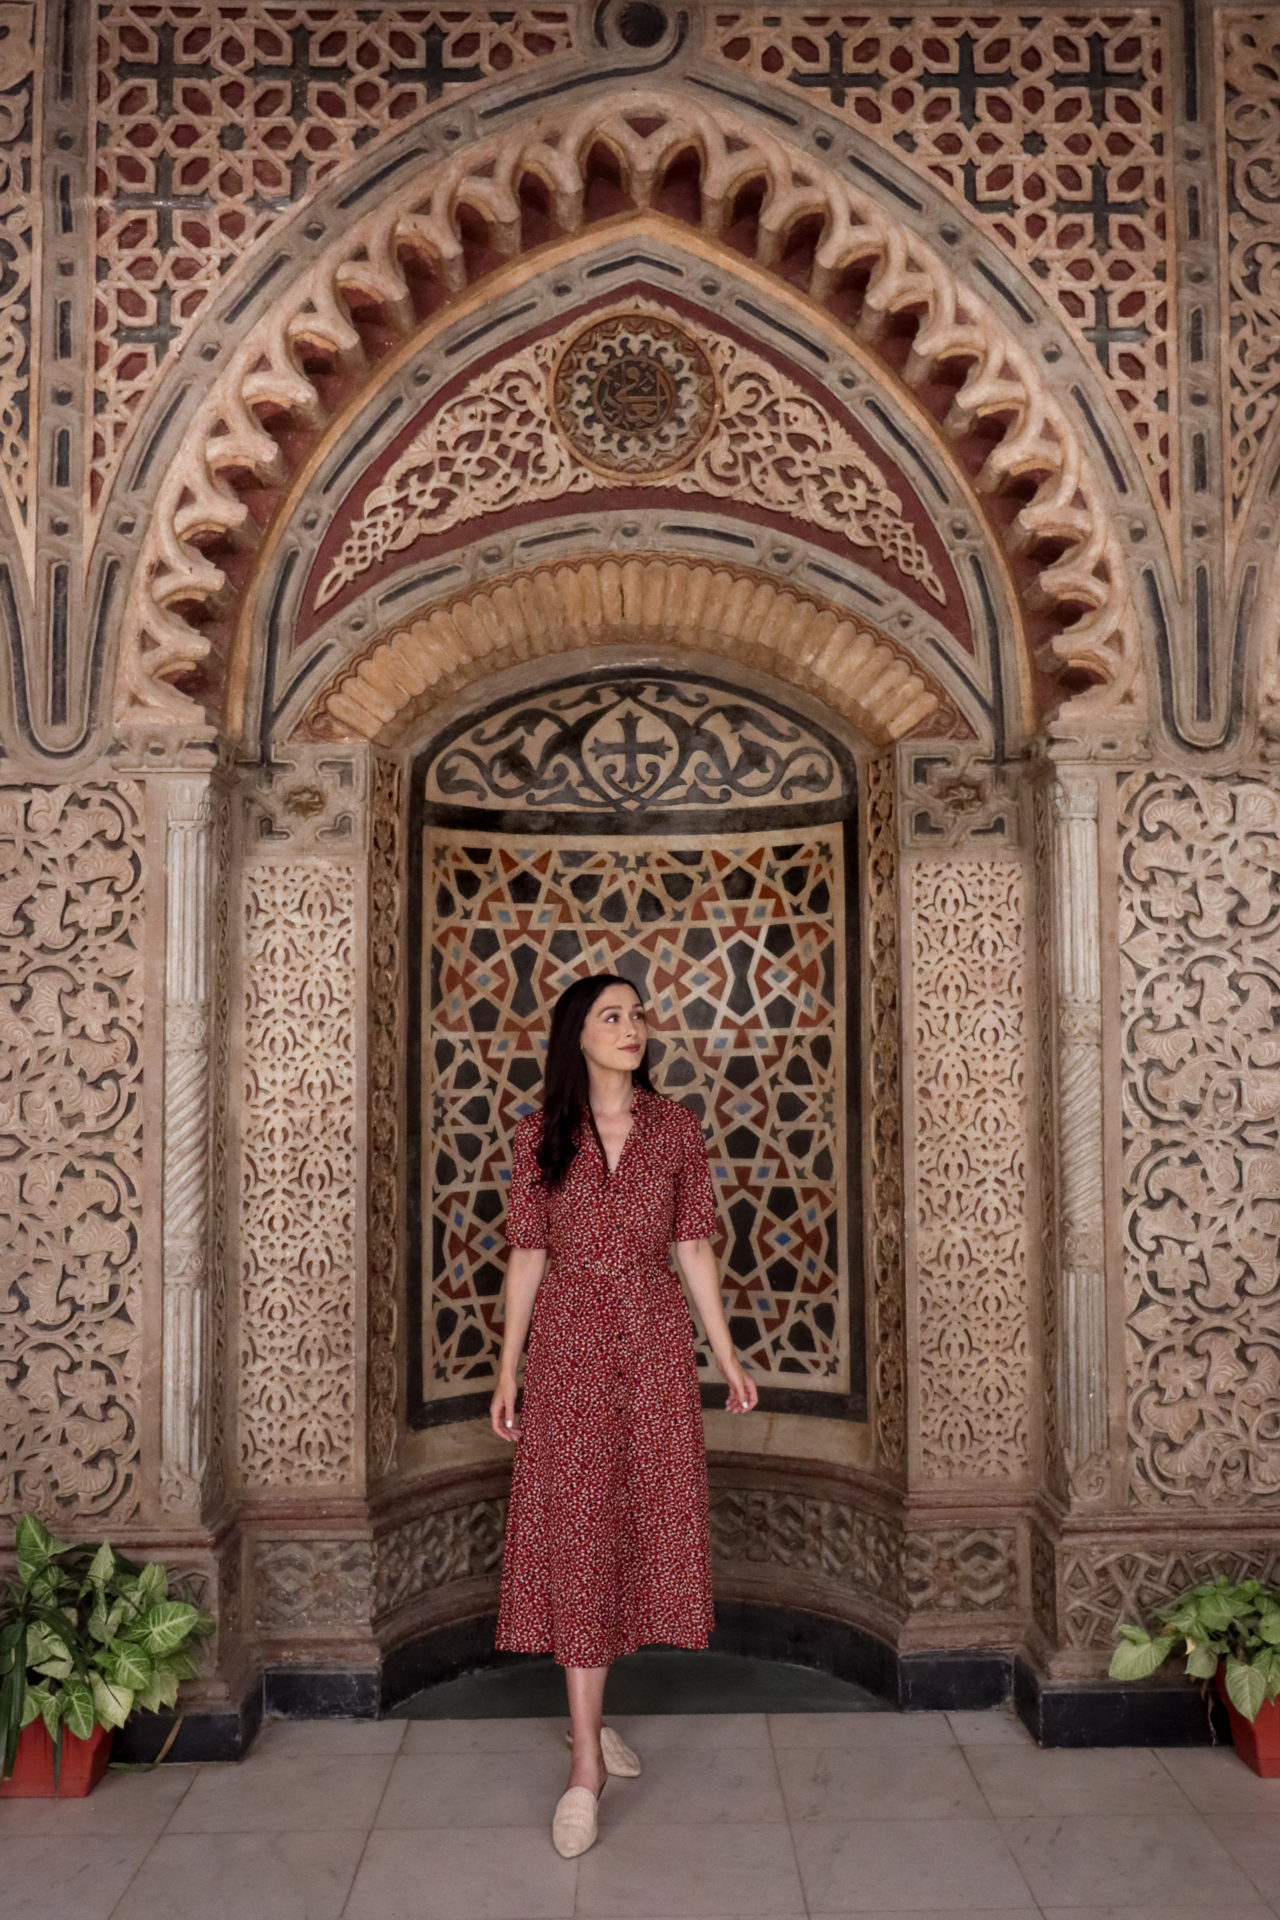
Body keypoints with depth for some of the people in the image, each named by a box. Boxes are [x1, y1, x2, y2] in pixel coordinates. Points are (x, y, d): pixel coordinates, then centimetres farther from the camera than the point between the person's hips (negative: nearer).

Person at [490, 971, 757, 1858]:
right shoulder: (541, 1136, -1)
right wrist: (508, 1371, 2)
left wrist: (728, 1356, 4)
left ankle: (588, 1711, 31)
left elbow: (694, 1248, 5)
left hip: (655, 1345, 2)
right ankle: (587, 1761, 7)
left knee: (638, 1523, 10)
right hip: (569, 1347, -2)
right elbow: (527, 1257, 2)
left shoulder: (676, 1127, 2)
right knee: (575, 1534, -1)